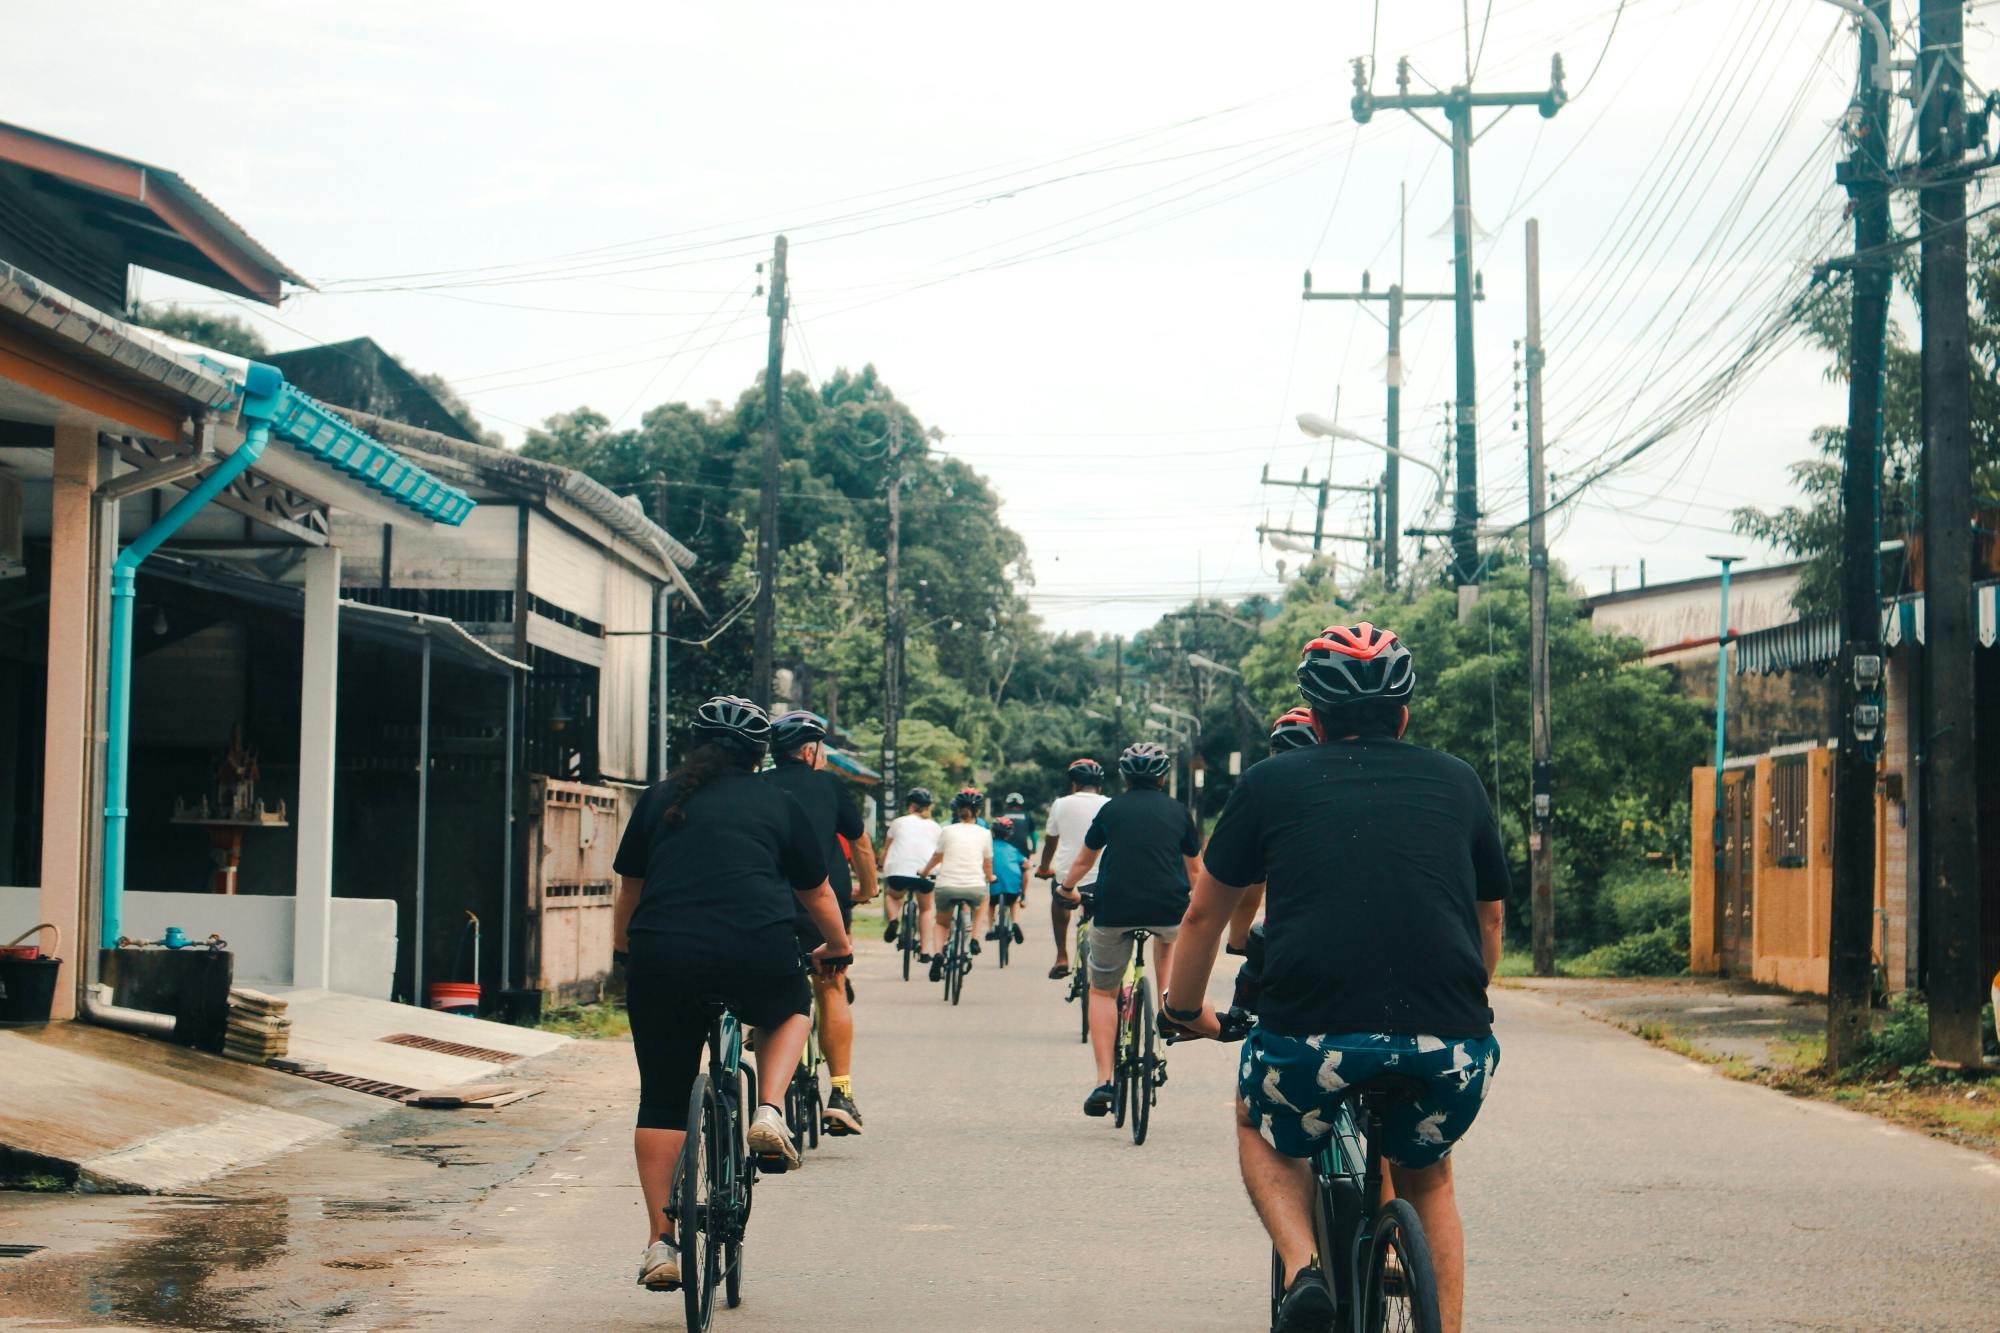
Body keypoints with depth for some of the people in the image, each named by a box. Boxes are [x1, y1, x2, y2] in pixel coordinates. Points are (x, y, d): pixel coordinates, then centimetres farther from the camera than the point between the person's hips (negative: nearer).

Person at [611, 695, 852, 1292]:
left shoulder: (661, 798, 20)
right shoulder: (777, 804, 18)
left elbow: (629, 889, 27)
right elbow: (817, 894, 27)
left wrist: (624, 949, 45)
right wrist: (836, 949, 46)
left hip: (663, 958, 1)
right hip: (757, 953, -1)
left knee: (662, 1103, 12)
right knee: (790, 1008, 33)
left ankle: (660, 1244, 9)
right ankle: (769, 1112, 9)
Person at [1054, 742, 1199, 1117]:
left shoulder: (1111, 809, 13)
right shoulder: (1178, 811, 14)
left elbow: (1084, 860, 26)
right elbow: (1193, 868, 27)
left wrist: (1067, 888, 47)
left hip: (1114, 908, -1)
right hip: (1168, 909, 1)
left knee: (1102, 992, 15)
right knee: (1169, 934, 38)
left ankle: (1104, 1082, 3)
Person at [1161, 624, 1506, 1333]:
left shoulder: (1272, 783, 13)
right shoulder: (1458, 783, 18)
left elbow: (1205, 915, 22)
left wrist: (1184, 1012, 39)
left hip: (1311, 1038, -2)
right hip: (1450, 1050, 2)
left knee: (1260, 1131, 31)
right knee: (1427, 1180, 31)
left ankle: (1302, 1267, 7)